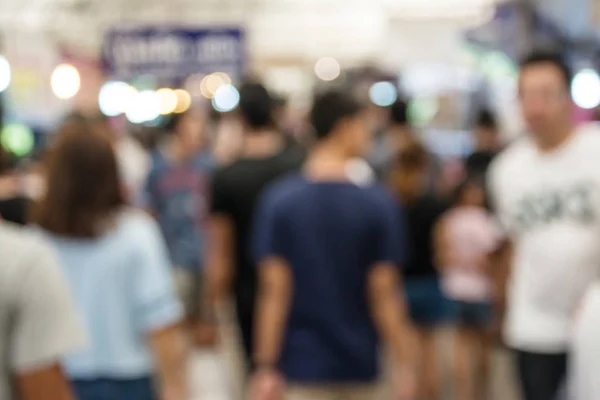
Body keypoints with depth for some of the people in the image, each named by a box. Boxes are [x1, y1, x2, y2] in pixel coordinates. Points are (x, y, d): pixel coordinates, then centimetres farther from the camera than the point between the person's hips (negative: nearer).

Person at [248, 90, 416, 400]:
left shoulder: (277, 200, -7)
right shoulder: (378, 204, -8)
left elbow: (273, 291, -9)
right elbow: (384, 293, -8)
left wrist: (266, 366, -6)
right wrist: (403, 365, -1)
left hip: (304, 364, 0)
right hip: (360, 363, 1)